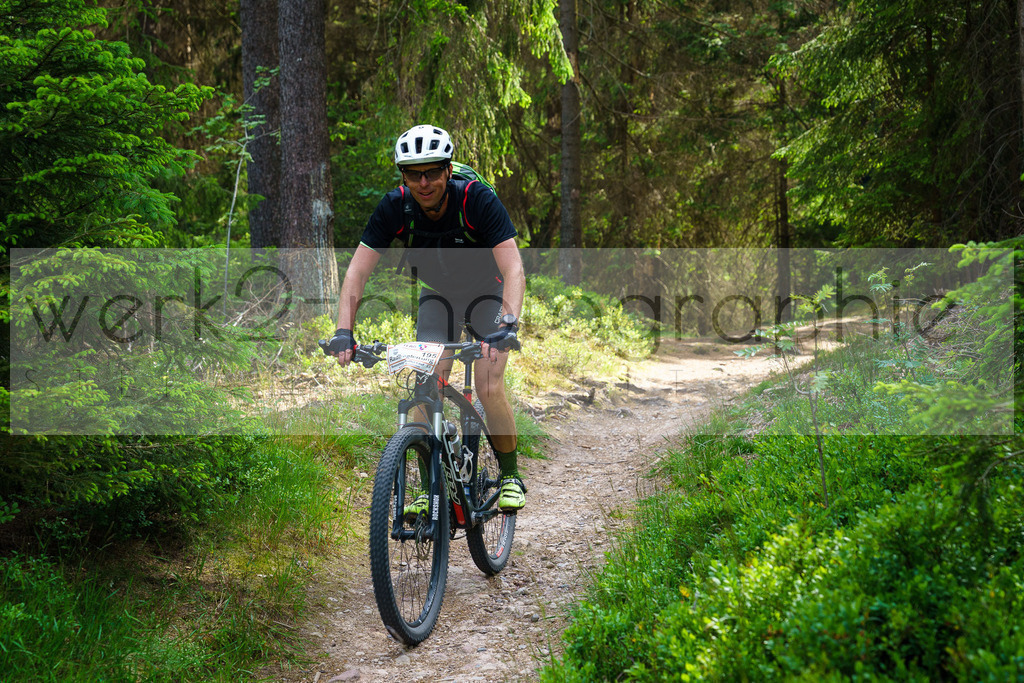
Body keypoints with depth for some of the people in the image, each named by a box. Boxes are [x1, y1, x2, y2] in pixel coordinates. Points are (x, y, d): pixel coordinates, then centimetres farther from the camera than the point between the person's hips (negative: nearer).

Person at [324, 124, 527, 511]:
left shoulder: (477, 200, -32)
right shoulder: (395, 208, -24)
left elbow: (514, 270, -39)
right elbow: (357, 272, -25)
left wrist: (508, 325, -54)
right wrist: (343, 332, -38)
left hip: (486, 294, -3)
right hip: (437, 295, 3)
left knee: (489, 389, -15)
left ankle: (511, 476, 6)